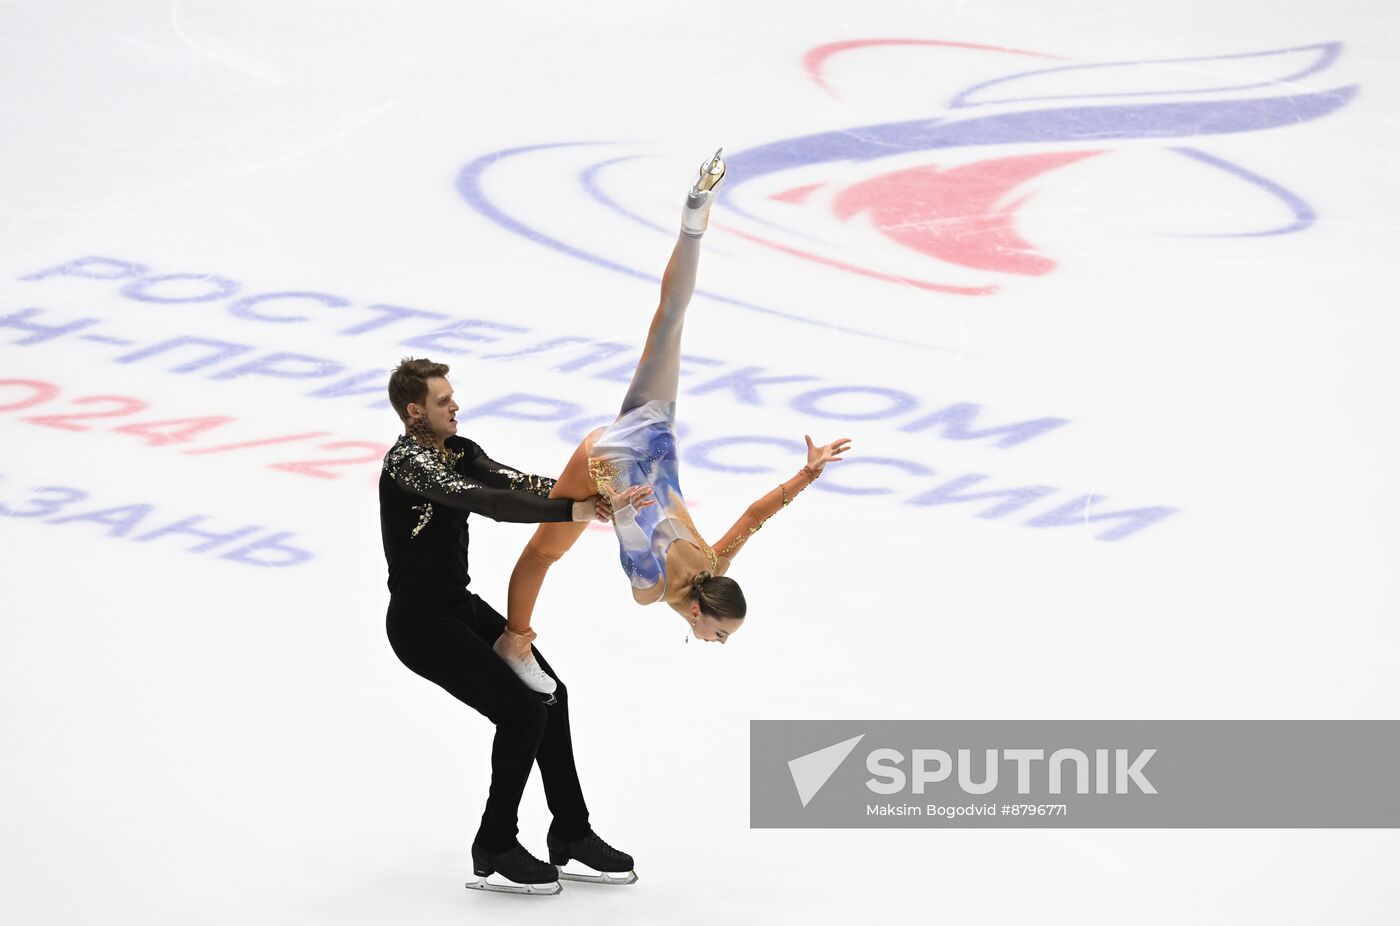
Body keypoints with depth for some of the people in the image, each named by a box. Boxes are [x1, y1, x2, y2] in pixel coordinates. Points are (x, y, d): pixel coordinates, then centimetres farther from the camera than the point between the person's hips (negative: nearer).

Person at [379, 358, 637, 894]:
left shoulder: (457, 450, 6)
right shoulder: (407, 461, -22)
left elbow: (512, 482, -7)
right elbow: (485, 502, -34)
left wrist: (585, 494, -23)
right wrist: (570, 512, -40)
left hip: (460, 605, 10)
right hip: (421, 622, -10)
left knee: (548, 693, 11)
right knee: (522, 713, -12)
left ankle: (570, 835, 21)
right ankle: (494, 852, 2)